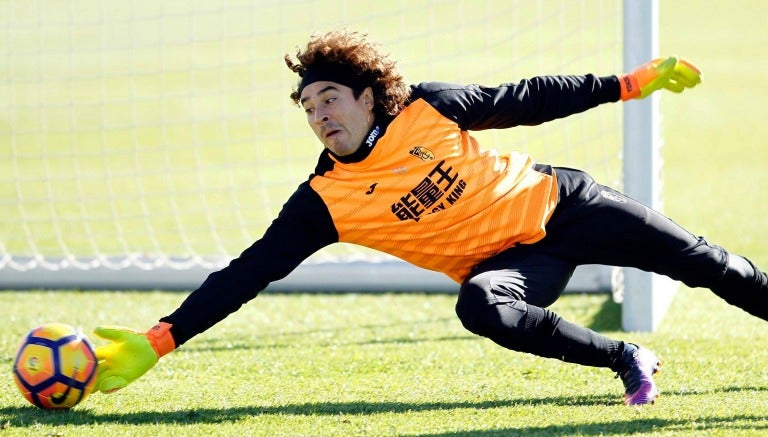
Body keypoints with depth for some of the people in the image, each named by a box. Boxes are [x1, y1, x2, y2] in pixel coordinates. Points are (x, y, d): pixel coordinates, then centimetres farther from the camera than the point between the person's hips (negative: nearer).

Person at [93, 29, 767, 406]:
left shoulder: (428, 109, -13)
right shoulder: (323, 202, -14)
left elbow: (527, 100, -1)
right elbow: (249, 273, -17)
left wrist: (633, 83, 3)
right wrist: (157, 342, -25)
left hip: (558, 202, 1)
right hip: (507, 262, 0)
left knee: (702, 263, 0)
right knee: (480, 307, -34)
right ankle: (627, 362, -17)